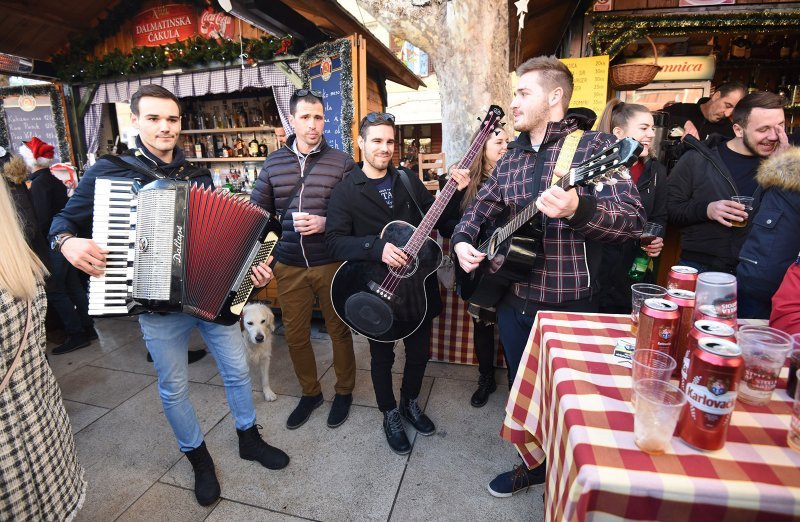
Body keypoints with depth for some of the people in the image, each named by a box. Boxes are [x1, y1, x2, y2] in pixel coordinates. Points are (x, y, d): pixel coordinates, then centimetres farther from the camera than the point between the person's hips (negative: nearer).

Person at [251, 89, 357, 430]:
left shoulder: (341, 162, -5)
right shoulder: (274, 162, 6)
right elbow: (257, 210, 11)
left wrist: (326, 223, -20)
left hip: (331, 264, -3)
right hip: (289, 266, 4)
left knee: (339, 330, 11)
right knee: (295, 334, 13)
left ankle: (343, 391, 34)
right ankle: (310, 392, 36)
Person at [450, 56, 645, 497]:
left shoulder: (594, 147, -10)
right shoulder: (511, 157, 9)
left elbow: (633, 219, -20)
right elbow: (480, 208, 17)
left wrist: (577, 208, -39)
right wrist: (462, 241, -3)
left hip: (570, 306, -6)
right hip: (513, 300, 6)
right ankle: (533, 464, 46)